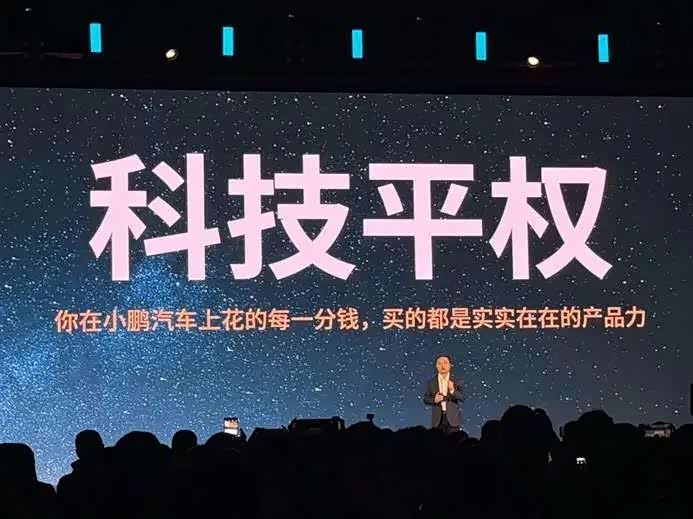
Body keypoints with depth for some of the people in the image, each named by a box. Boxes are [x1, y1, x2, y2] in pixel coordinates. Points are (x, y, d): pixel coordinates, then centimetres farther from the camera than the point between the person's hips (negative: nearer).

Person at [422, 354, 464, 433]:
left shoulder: (455, 381, 3)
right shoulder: (431, 382, 6)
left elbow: (462, 398, -3)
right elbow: (425, 399, 8)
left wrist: (452, 390, -19)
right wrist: (434, 400, -13)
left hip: (452, 418, -1)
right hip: (437, 419, 1)